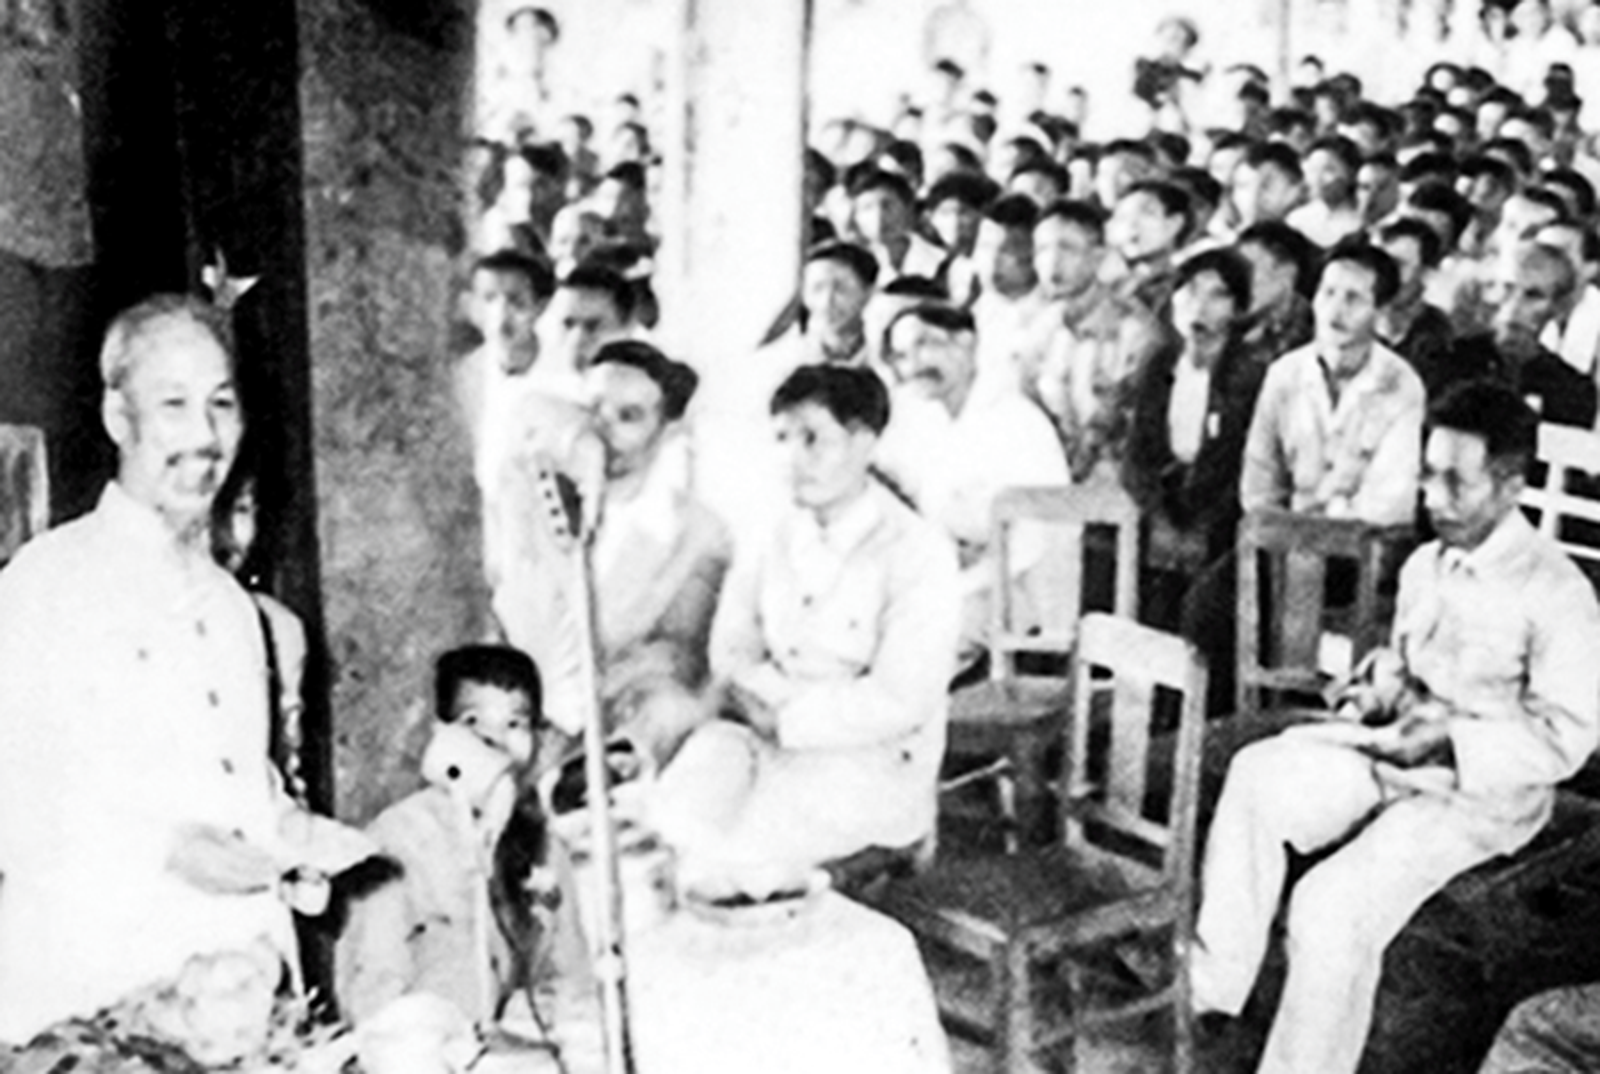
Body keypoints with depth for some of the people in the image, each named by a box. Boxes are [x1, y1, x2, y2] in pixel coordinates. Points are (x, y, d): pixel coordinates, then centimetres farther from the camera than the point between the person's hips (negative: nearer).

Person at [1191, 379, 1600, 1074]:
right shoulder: (1425, 564, 5)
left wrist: (1449, 740, -22)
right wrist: (1380, 689, -1)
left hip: (1484, 790, -7)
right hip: (1398, 752, 7)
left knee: (1334, 904, -27)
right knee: (1257, 777, -18)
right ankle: (1214, 972, -11)